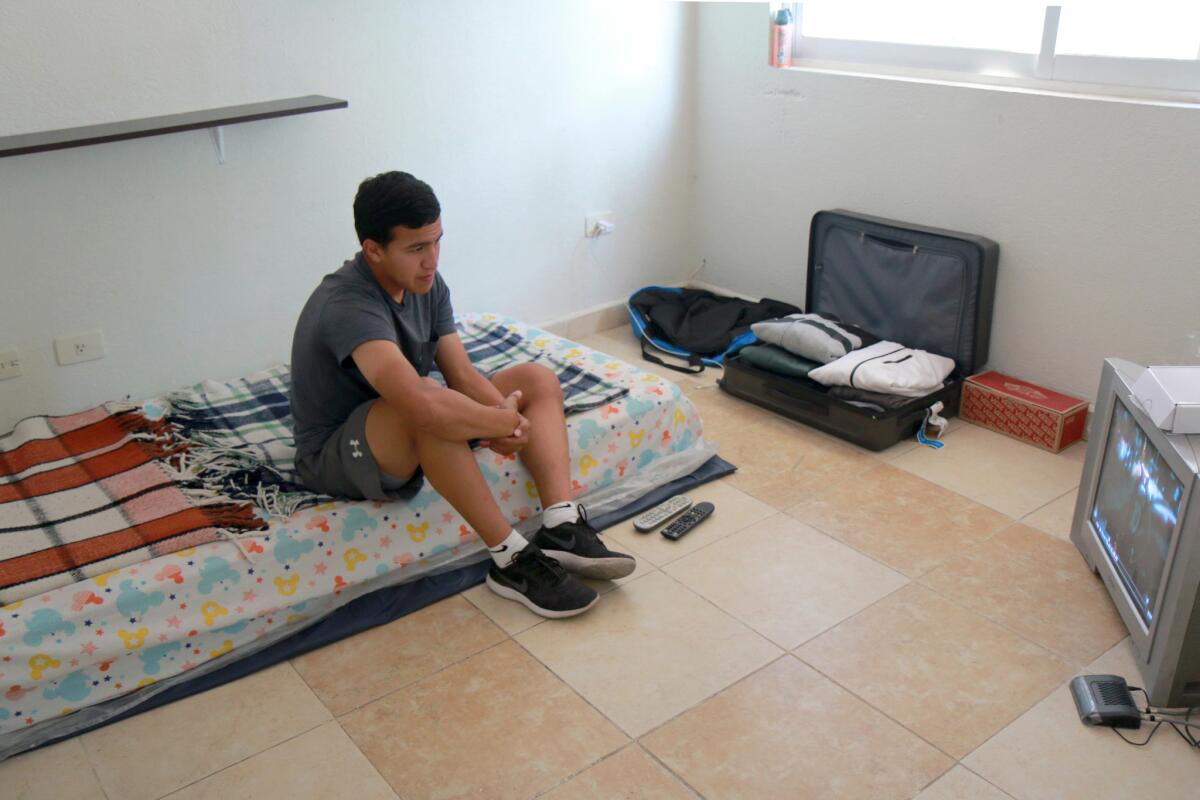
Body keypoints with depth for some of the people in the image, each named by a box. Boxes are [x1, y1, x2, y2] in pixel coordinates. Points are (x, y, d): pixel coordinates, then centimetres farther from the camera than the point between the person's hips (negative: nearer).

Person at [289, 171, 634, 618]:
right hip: (335, 457, -9)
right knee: (431, 410, -41)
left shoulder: (427, 285, -3)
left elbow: (462, 373, -5)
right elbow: (423, 404, -45)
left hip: (411, 433, 9)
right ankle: (512, 560, -28)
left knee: (539, 379, -1)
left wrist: (503, 416, -26)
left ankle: (562, 528, -17)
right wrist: (503, 420, -28)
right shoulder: (346, 307, -31)